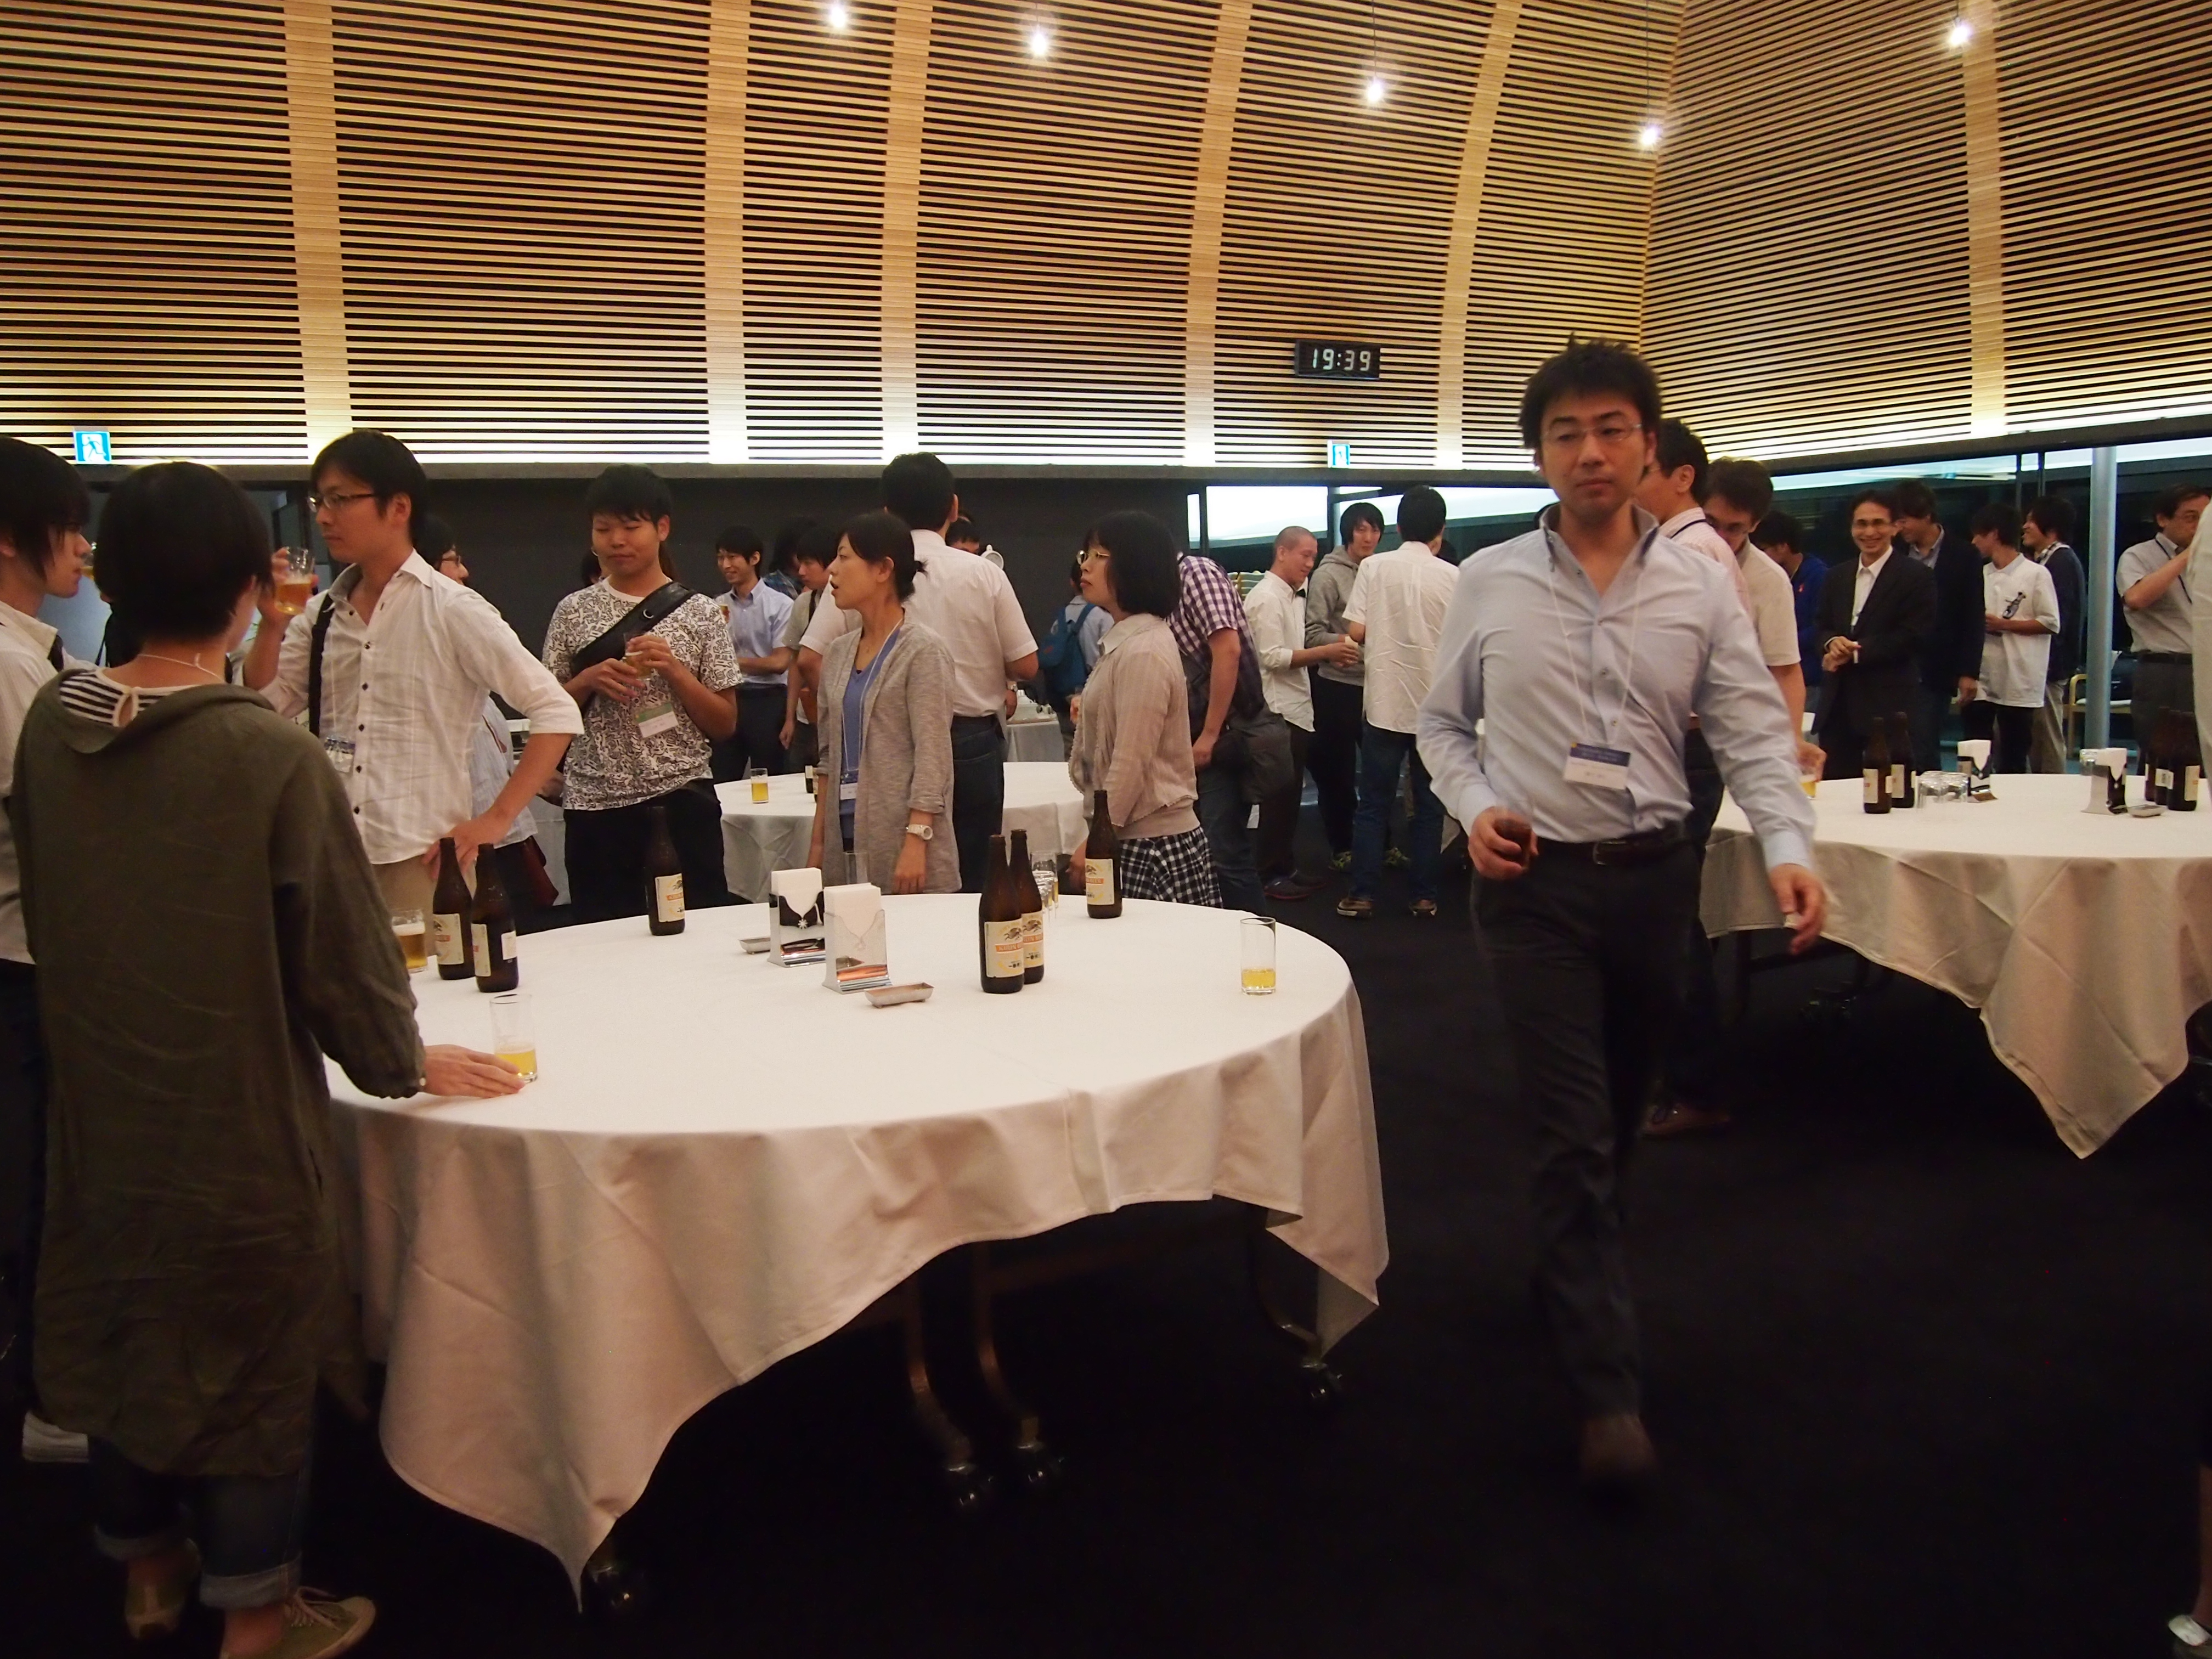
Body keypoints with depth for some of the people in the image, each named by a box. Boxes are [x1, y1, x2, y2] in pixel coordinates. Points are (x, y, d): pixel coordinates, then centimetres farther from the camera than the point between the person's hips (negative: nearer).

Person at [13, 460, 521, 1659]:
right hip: (238, 1113, -6)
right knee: (252, 1353, 12)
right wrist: (407, 1064, 1)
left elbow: (46, 901, 7)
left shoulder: (49, 725, -7)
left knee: (125, 1326, 22)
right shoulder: (271, 753, -24)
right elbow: (340, 946, -16)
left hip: (101, 1100, 6)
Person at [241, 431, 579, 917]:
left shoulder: (452, 609, -7)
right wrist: (271, 625, -2)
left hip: (423, 861, -5)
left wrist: (496, 820, -11)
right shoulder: (321, 614, 7)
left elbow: (557, 712, -10)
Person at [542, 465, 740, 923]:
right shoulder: (574, 612, 5)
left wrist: (674, 669, -12)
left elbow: (726, 724, 1)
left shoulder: (699, 613, 1)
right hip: (596, 805, 2)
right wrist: (588, 680, -9)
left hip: (681, 801, -1)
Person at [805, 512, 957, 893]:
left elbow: (933, 758, -12)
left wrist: (917, 842, -19)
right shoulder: (837, 653, 13)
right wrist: (818, 843, 12)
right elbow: (831, 757, 16)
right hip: (846, 841, 6)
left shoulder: (922, 651, -6)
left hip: (899, 844, -6)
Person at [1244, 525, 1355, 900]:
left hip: (1297, 710, 9)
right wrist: (1325, 652, -18)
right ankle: (1270, 876, 2)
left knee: (1290, 796, 13)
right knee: (1279, 798, -4)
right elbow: (1273, 657, -20)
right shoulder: (1266, 597, -12)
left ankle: (1286, 868, 21)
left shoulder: (1294, 597, 18)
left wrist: (1332, 651, 5)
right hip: (1278, 713, -9)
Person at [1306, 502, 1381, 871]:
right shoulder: (1328, 575, -8)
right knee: (1338, 772, 6)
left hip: (1375, 685, 5)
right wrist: (1343, 643, -27)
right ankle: (1341, 848, 18)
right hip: (1338, 686, -5)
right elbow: (1313, 633, -13)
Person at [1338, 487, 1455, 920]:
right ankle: (1424, 896, 13)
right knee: (1430, 804, 11)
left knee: (1374, 803, 7)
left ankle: (1362, 895, 7)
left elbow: (1356, 631, -6)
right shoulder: (1451, 576, -3)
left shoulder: (1375, 567, -3)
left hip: (1384, 701, 0)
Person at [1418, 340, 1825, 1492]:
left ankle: (1567, 1269, 43)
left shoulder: (1700, 587, 2)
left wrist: (1790, 850, -18)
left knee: (1615, 1115, 17)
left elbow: (1754, 735, -3)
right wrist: (1474, 807, -10)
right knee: (1575, 1128, -6)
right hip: (1534, 881, -2)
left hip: (1652, 877, 3)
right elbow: (1443, 722, 9)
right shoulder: (1487, 583, -1)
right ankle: (1610, 1394, -1)